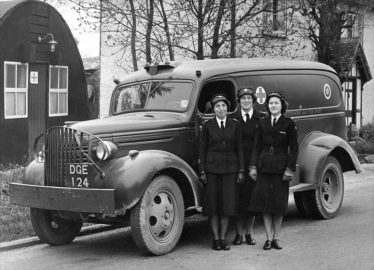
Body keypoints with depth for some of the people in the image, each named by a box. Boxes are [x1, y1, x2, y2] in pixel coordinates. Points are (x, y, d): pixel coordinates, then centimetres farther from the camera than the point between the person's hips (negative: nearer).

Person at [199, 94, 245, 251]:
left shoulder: (234, 125, 7)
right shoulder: (208, 125, 3)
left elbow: (239, 148, 7)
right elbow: (202, 149, 3)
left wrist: (241, 170, 2)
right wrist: (202, 171, -3)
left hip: (230, 168, 1)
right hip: (212, 168, -1)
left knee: (227, 203, 1)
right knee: (213, 203, 0)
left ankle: (223, 238, 10)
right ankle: (215, 239, 7)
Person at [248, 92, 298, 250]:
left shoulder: (288, 124, 0)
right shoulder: (262, 123, 8)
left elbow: (293, 149, -1)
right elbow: (256, 147, 8)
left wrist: (290, 169, -8)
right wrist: (253, 166, 1)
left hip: (280, 167, -2)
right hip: (264, 166, 2)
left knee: (279, 203, 3)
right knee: (264, 202, 0)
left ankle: (276, 238, 13)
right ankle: (269, 238, 7)